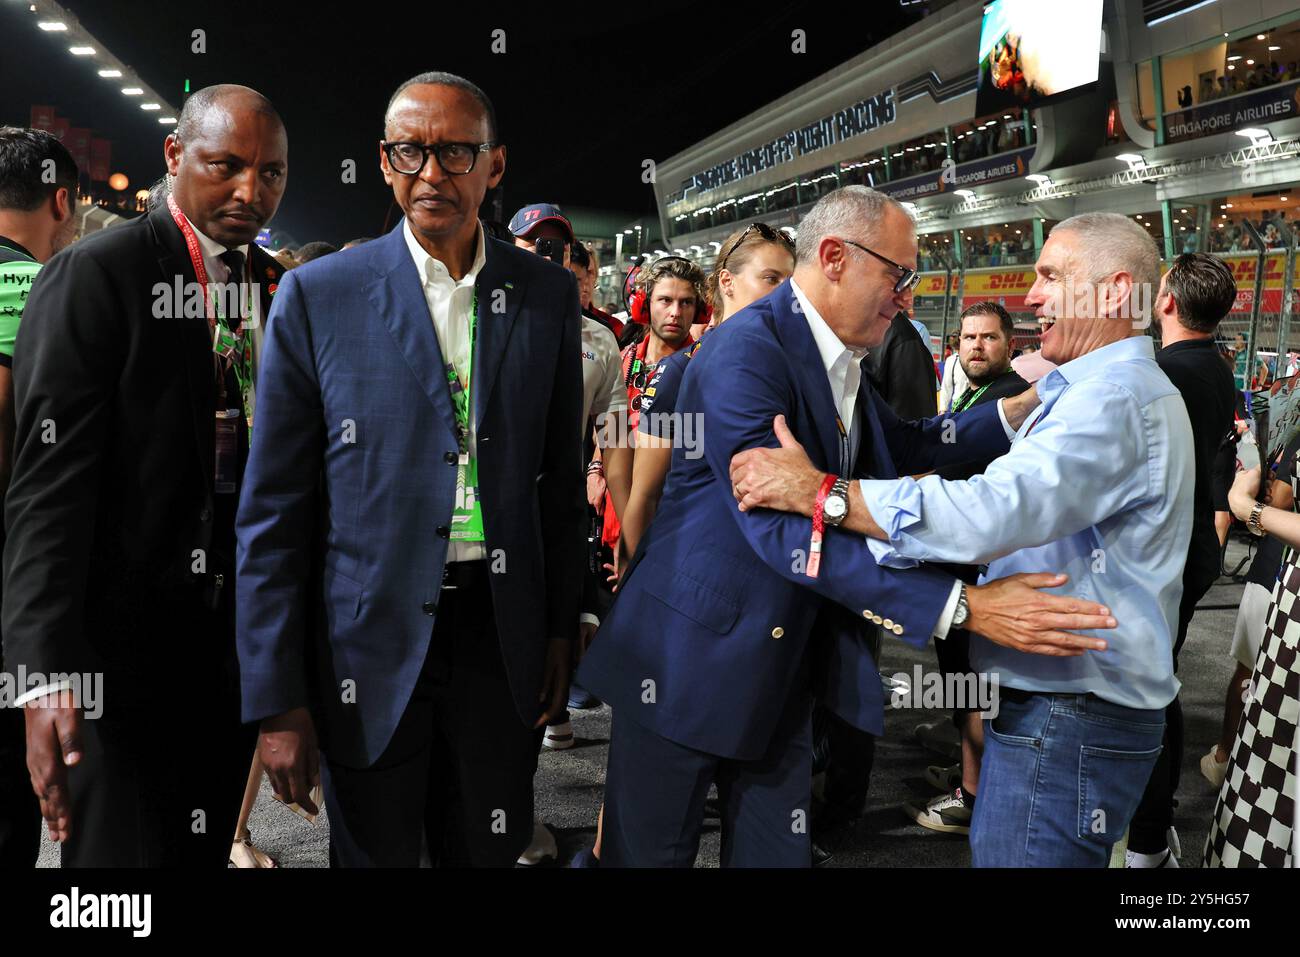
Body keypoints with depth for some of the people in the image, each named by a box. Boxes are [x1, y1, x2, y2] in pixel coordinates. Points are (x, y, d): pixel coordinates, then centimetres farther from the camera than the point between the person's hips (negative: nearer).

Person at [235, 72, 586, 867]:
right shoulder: (318, 296, -5)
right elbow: (274, 511, -5)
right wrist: (275, 700, -7)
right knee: (376, 853, 14)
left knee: (490, 851, 17)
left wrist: (561, 626, 8)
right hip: (370, 643, -2)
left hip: (503, 637, 2)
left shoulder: (548, 293, 2)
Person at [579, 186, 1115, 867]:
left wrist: (1019, 410, 6)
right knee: (652, 850, 7)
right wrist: (961, 606, -35)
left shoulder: (838, 361, 8)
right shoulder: (746, 351, -22)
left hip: (780, 661, 8)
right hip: (693, 653, -8)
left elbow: (903, 445, 22)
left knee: (775, 848, 14)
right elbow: (783, 529, -30)